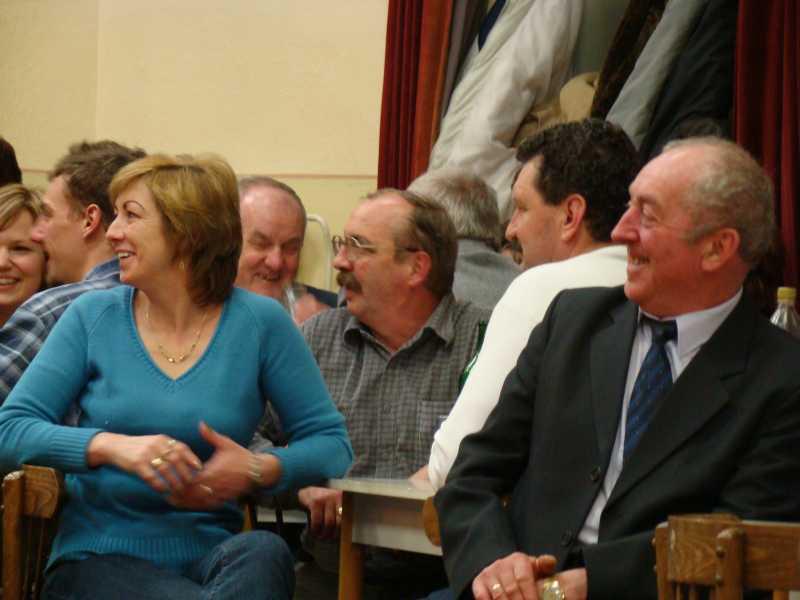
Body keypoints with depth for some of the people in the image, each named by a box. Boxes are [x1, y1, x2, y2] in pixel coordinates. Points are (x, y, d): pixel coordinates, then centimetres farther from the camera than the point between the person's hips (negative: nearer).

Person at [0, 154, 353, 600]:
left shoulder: (260, 323, 3)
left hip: (209, 555, 2)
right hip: (100, 559, -1)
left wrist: (258, 470, -17)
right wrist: (113, 446, -18)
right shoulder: (93, 316, 6)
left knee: (264, 552, -35)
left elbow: (331, 442, 4)